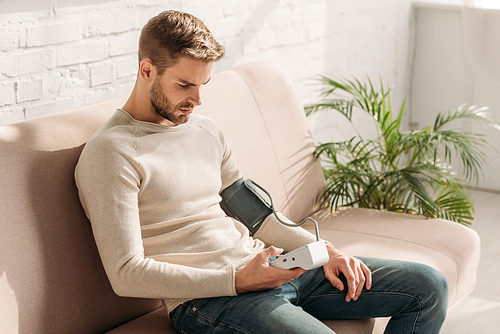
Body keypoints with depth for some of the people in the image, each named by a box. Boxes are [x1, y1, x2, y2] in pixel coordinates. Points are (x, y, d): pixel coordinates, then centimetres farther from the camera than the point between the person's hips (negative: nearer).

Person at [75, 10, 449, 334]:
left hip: (262, 264, 8)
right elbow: (126, 273, -15)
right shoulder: (110, 152, -9)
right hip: (207, 297, -8)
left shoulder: (206, 131, 17)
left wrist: (323, 250, 5)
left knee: (428, 286, 4)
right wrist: (238, 281, -21)